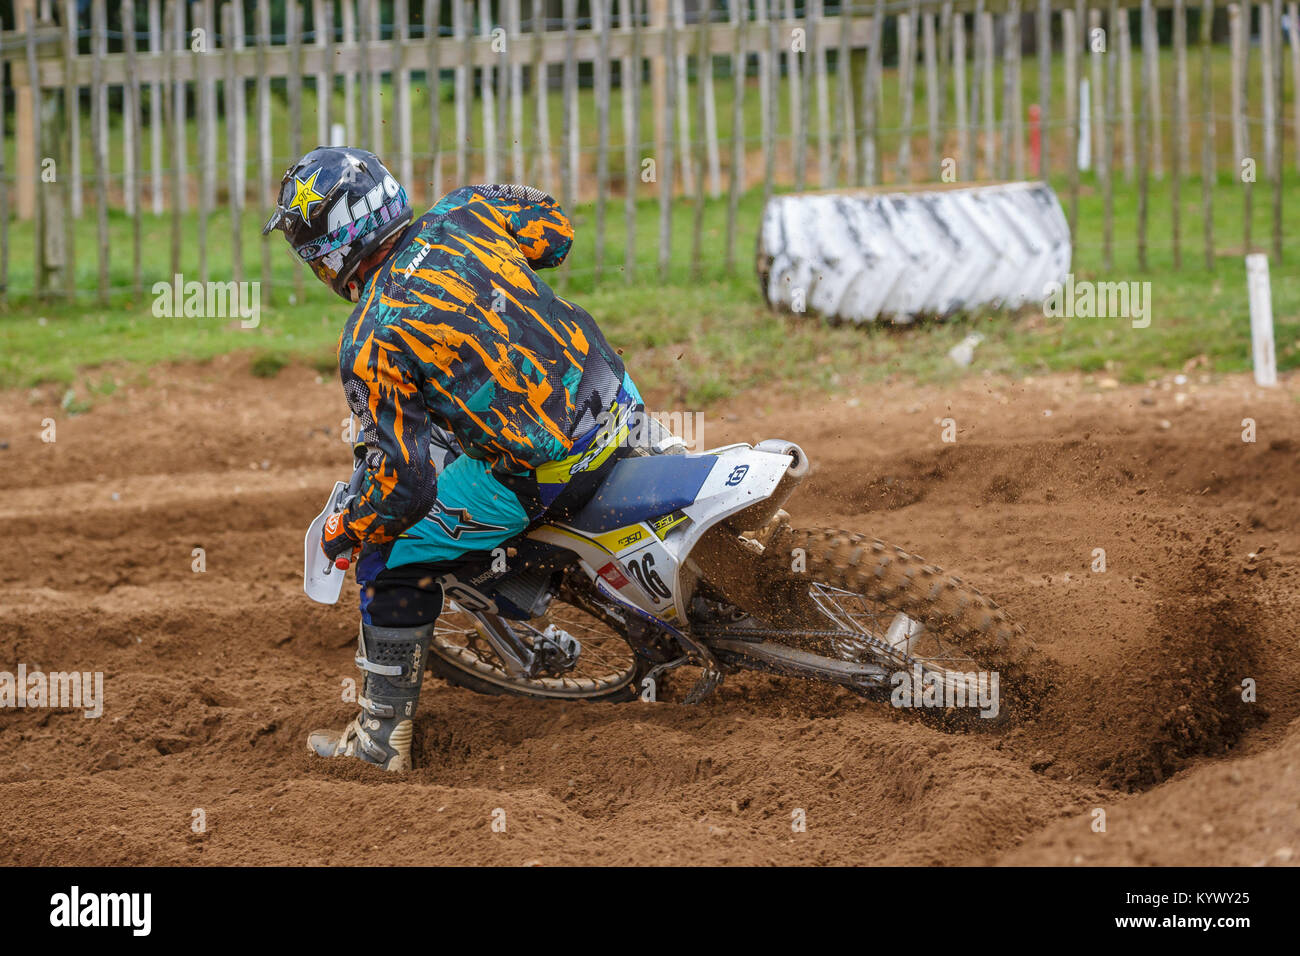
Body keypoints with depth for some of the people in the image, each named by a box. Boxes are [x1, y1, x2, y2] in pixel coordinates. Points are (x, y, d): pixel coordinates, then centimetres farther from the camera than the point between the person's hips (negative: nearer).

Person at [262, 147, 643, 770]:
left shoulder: (371, 344, -15)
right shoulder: (462, 216, 0)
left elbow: (406, 482, -15)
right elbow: (554, 233, 18)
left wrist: (346, 532, 4)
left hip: (542, 474, -7)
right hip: (615, 401, 7)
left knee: (389, 561, 6)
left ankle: (384, 734, 13)